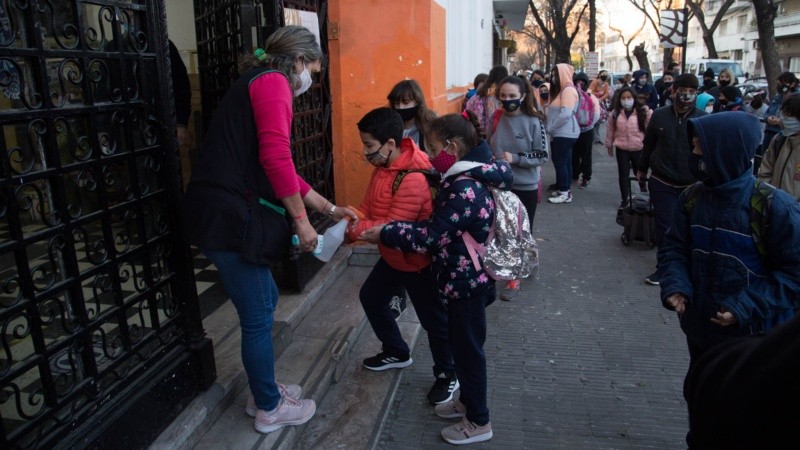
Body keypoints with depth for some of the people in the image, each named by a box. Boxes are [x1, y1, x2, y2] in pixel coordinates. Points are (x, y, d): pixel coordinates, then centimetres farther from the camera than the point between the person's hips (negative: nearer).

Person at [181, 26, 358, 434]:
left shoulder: (259, 84, 22)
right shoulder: (272, 81, -7)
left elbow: (283, 172, 24)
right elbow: (276, 158, -22)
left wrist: (329, 208, 26)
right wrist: (301, 220, -13)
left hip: (224, 214, 10)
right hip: (230, 217, -10)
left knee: (264, 301, 22)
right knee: (258, 317, 5)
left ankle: (264, 391, 38)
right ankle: (270, 409, 25)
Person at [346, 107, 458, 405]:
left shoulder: (414, 178, -31)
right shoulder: (383, 166, 0)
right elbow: (368, 206, 3)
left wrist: (352, 231, -27)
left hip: (419, 260, -10)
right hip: (392, 256, 10)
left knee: (434, 319, 6)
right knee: (371, 297, 22)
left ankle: (448, 375, 29)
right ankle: (396, 352, 42)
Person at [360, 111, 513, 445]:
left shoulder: (465, 188, -26)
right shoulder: (472, 176, 5)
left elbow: (430, 236, -25)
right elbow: (441, 225, 10)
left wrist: (383, 234, -16)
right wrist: (391, 228, 6)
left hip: (466, 282, -9)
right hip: (467, 277, 10)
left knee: (468, 347, 6)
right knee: (463, 344, 22)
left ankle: (478, 422, 25)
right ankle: (469, 401, 42)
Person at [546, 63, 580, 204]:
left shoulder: (569, 90, -14)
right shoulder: (560, 90, 19)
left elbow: (565, 114, -22)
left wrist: (549, 128, -14)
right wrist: (550, 129, 4)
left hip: (565, 134, -10)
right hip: (561, 133, 10)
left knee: (560, 162, -6)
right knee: (564, 162, 13)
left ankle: (565, 193, -1)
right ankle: (564, 189, 19)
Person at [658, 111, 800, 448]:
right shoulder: (692, 197, -3)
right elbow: (674, 246, 4)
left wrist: (747, 307, -24)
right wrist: (675, 284, -14)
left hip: (753, 337, -5)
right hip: (699, 328, 5)